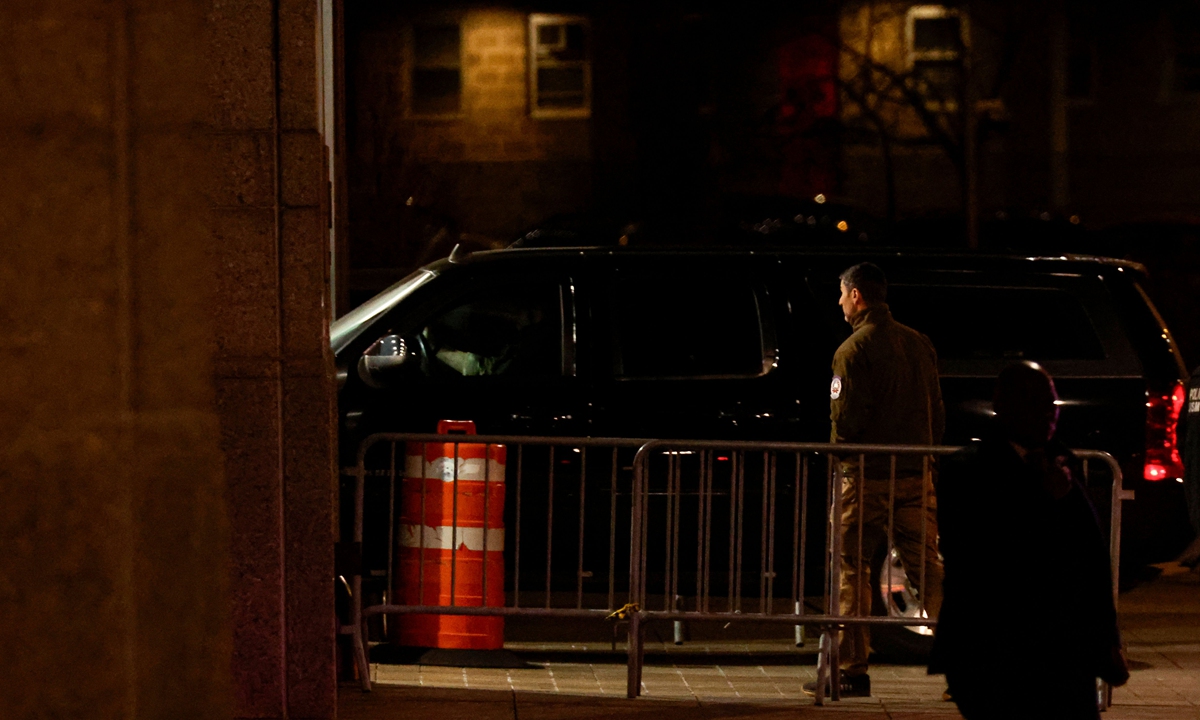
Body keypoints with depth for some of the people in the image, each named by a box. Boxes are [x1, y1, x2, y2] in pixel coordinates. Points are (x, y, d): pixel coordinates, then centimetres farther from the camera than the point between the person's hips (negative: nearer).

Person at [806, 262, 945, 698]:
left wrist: (841, 451, 5)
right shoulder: (919, 344, 9)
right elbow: (936, 412, 13)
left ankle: (852, 670, 3)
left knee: (852, 568, 3)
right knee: (927, 567, 7)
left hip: (867, 475, -6)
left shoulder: (854, 350, -11)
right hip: (916, 473, 6)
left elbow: (845, 418, -14)